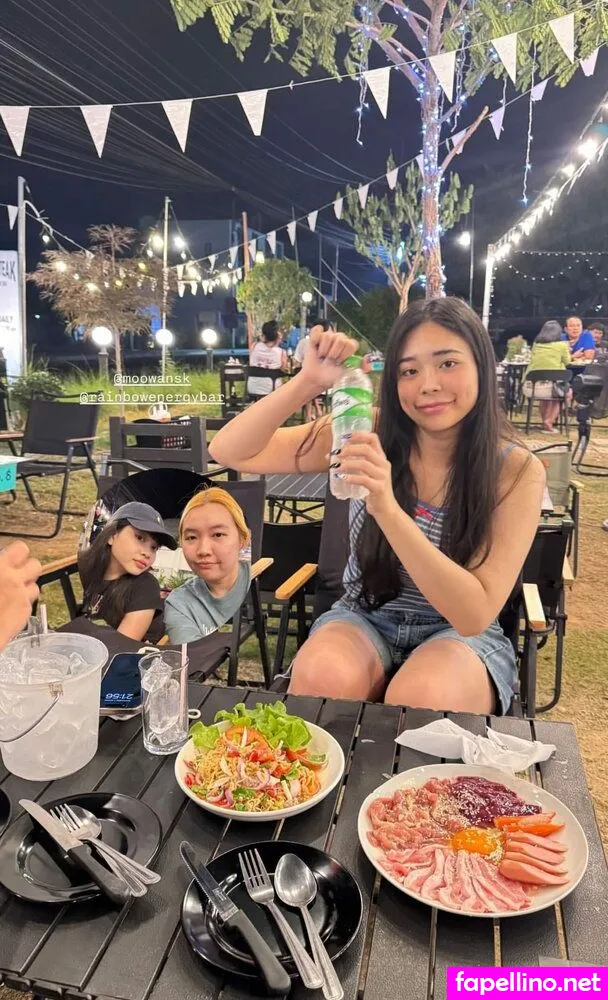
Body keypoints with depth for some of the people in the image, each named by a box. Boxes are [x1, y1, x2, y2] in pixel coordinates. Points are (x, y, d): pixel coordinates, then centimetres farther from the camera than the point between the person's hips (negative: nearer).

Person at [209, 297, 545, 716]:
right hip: (363, 619, 2)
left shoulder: (517, 471, -15)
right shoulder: (372, 431, -10)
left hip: (461, 637, -1)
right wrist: (309, 382, -27)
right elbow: (230, 453, -12)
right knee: (322, 678, -31)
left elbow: (475, 614, -24)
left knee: (420, 699, -34)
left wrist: (387, 508, -35)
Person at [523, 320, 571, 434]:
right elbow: (567, 363, 21)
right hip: (551, 387, -3)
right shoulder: (562, 345, 3)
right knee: (567, 392, 29)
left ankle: (545, 422, 34)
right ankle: (549, 422, 15)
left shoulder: (536, 344, 12)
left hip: (531, 387, 3)